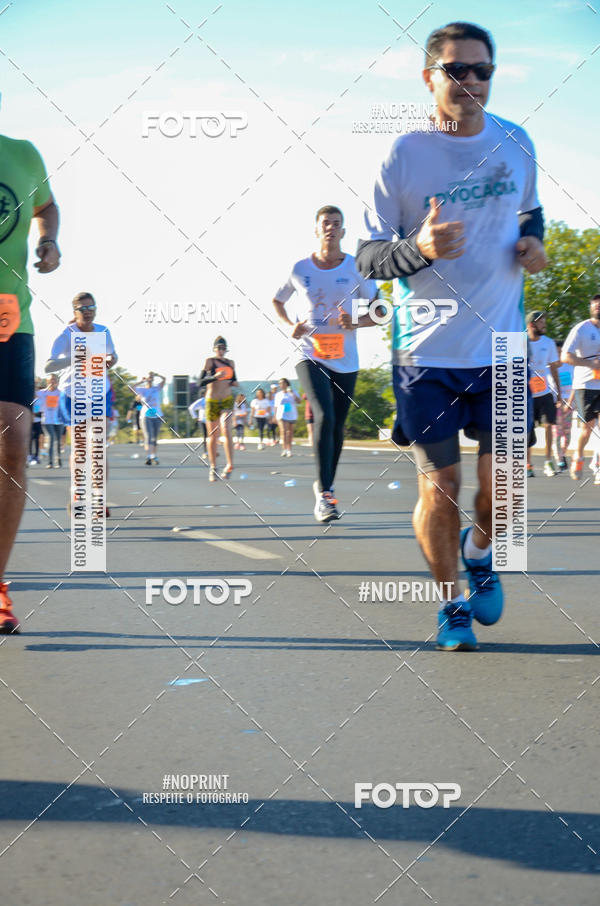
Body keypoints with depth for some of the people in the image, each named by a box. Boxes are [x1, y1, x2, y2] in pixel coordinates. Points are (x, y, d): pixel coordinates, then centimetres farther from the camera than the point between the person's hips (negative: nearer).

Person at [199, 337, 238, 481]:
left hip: (227, 401, 2)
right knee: (213, 436, 5)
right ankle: (213, 468, 17)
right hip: (212, 401, -2)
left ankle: (230, 465, -27)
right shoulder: (209, 361, -2)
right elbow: (200, 383, -11)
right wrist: (215, 377, -26)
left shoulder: (230, 363, 11)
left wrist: (234, 383, 3)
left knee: (226, 430, -20)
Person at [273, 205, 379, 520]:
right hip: (309, 355, -2)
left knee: (337, 427, 9)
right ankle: (323, 493, -20)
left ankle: (325, 487, 29)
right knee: (324, 417, -21)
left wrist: (356, 322, -15)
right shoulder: (300, 269, 1)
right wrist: (289, 326, 0)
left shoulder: (356, 269, 0)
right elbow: (277, 301, 19)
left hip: (345, 361, 2)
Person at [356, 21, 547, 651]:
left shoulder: (516, 143, 5)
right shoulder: (404, 154, -6)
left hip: (501, 345, 3)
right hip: (426, 354, -2)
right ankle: (451, 603, 28)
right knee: (438, 489, 4)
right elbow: (366, 257, -5)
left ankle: (479, 551, 38)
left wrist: (532, 242, 0)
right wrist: (419, 249, -26)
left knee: (502, 489, 2)